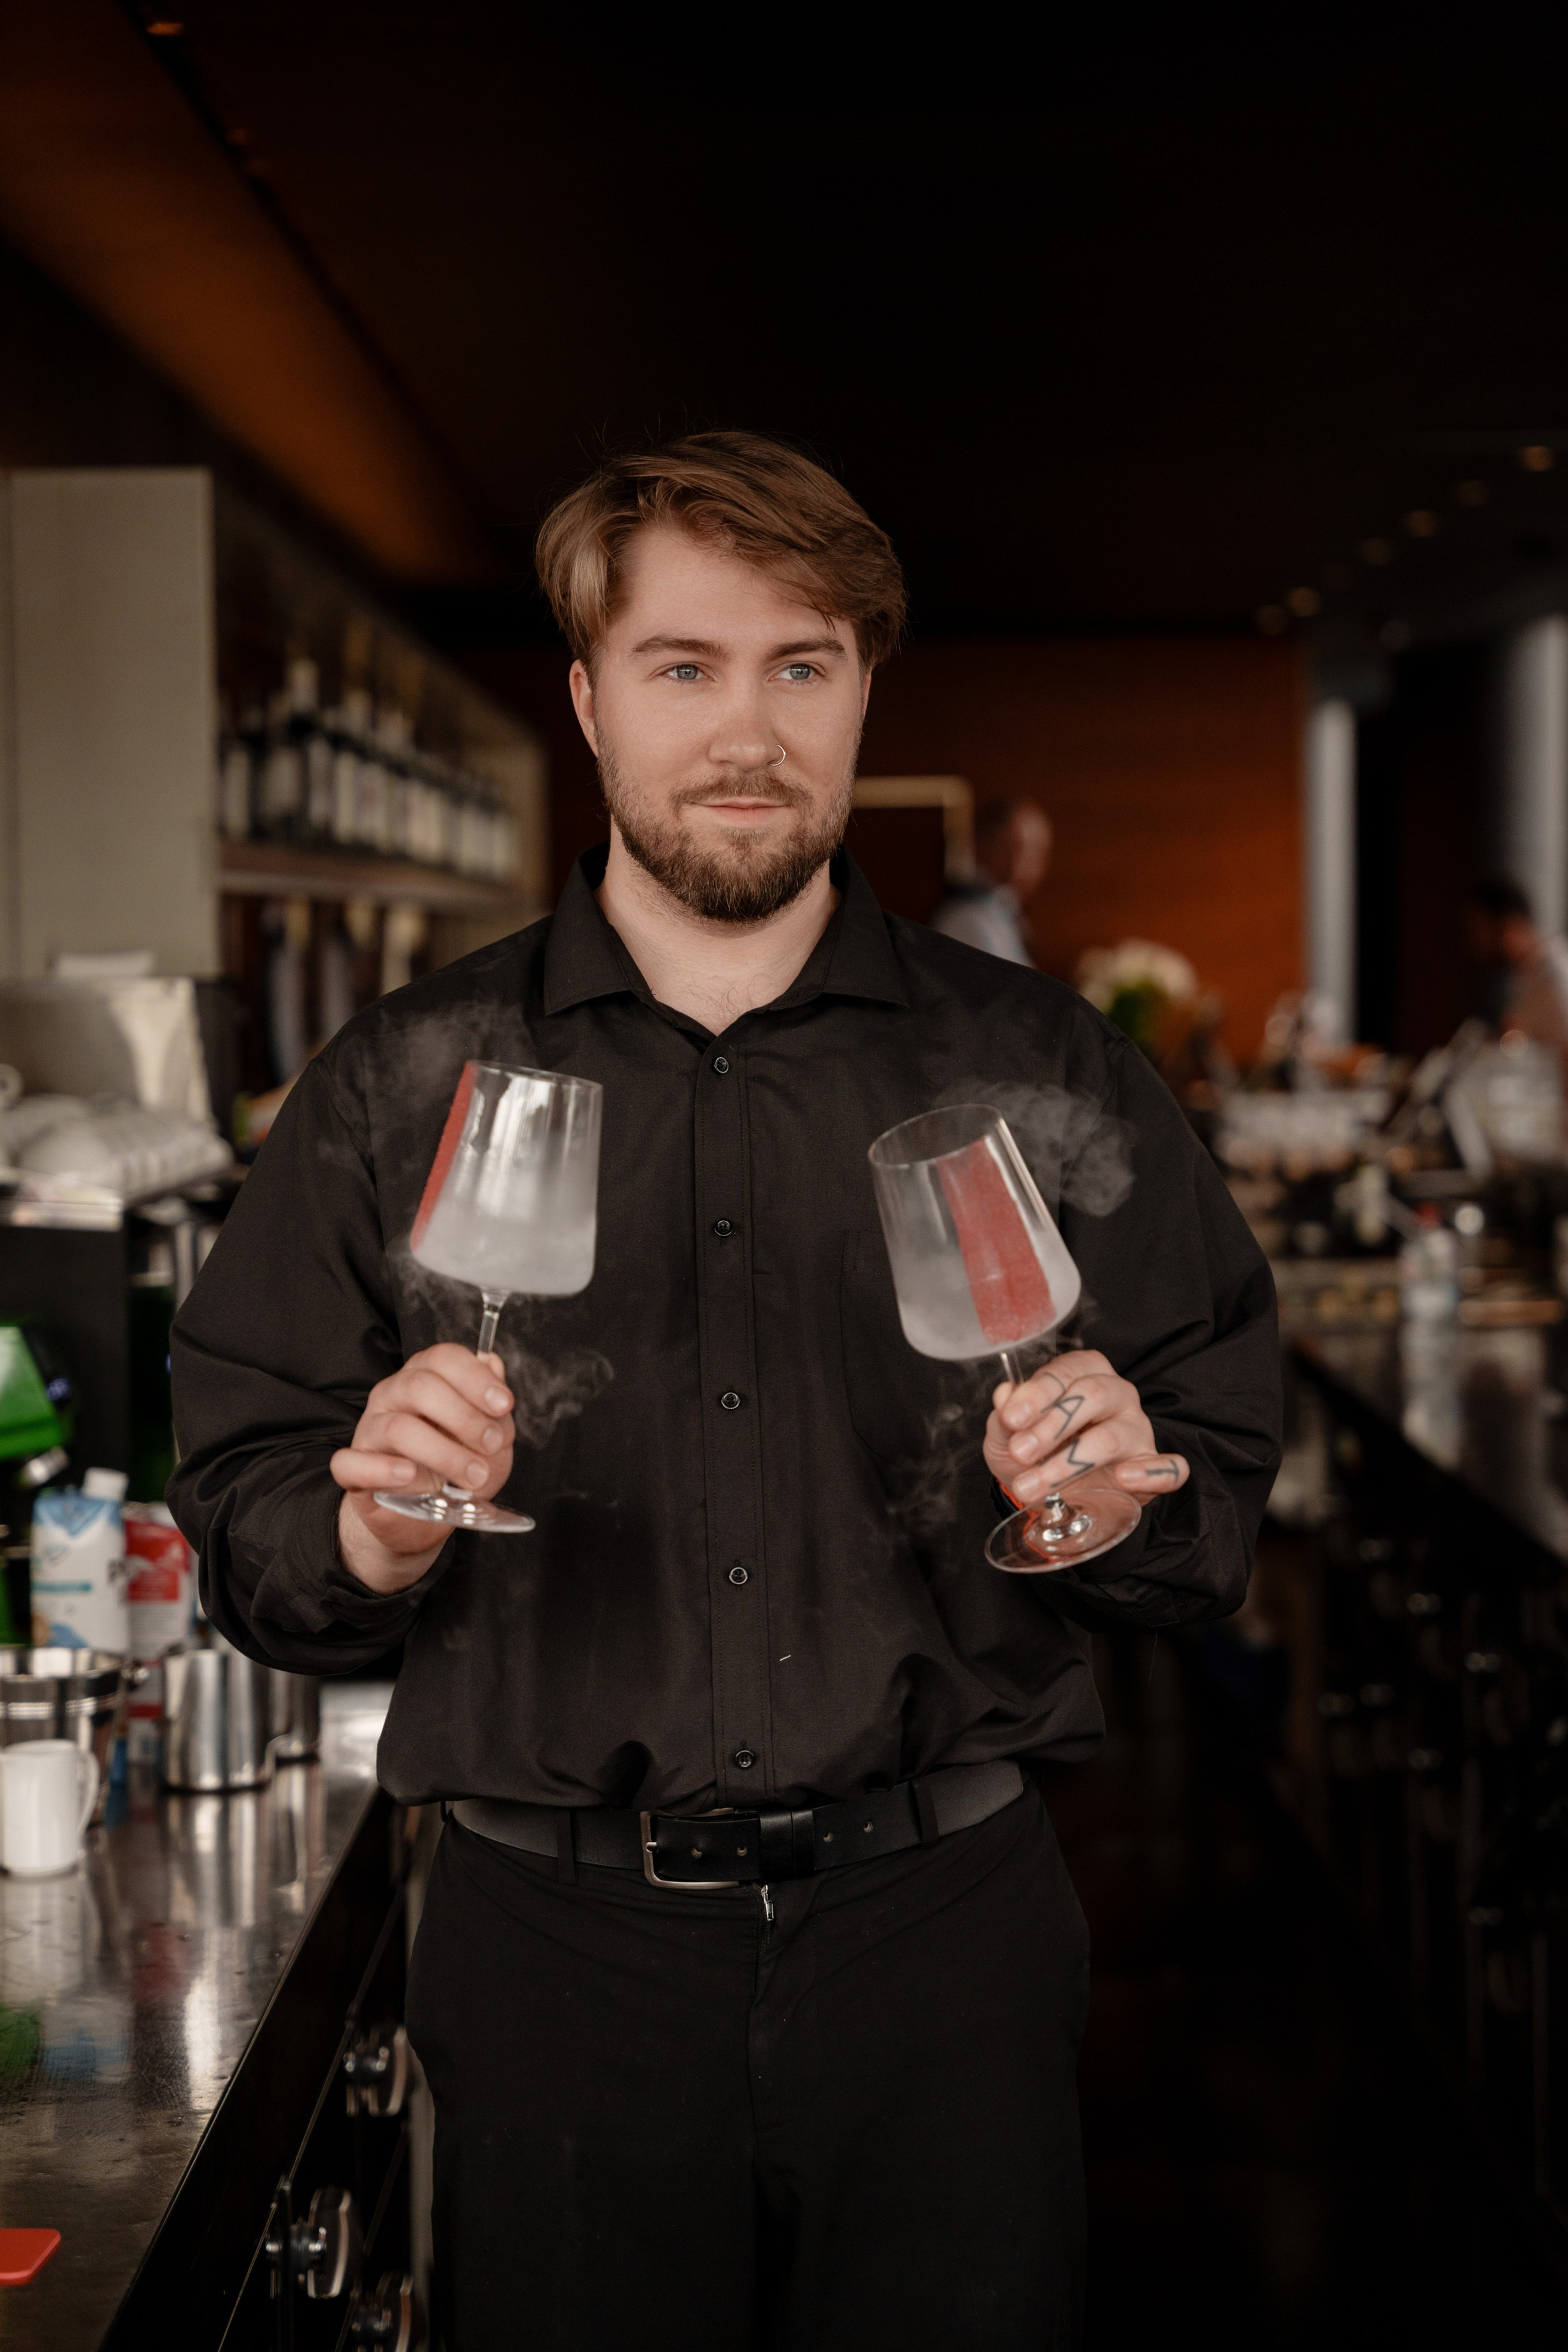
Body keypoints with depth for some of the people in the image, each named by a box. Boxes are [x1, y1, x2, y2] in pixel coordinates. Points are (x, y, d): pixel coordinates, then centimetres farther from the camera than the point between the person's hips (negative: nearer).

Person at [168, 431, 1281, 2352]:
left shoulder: (1038, 1075, 4)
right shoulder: (407, 1088, 4)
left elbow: (1219, 1523, 7)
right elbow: (243, 1527, 3)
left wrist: (1125, 1493, -15)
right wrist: (367, 1541, -18)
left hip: (940, 1929, 1)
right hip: (560, 1955, 0)